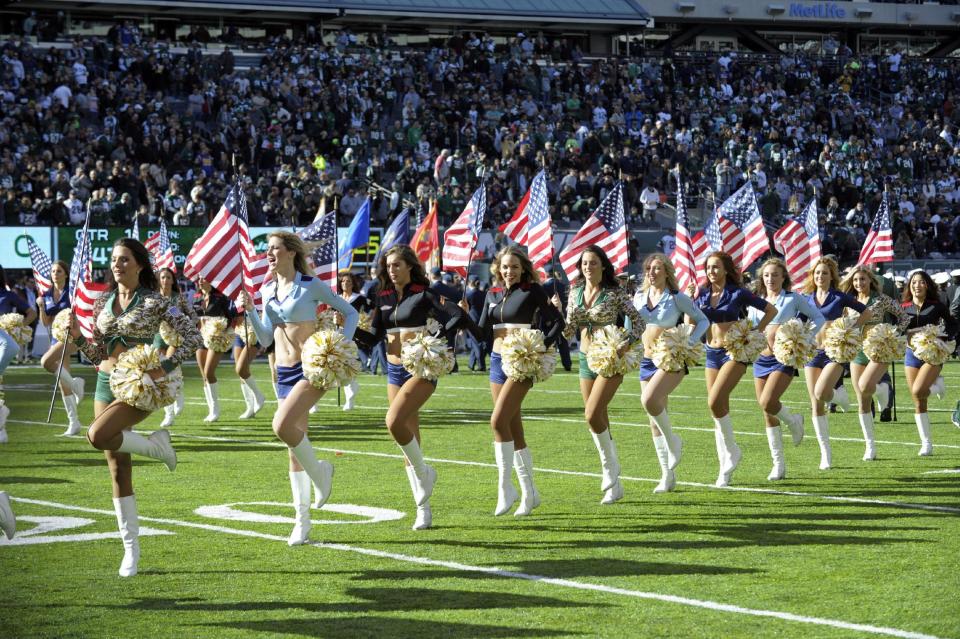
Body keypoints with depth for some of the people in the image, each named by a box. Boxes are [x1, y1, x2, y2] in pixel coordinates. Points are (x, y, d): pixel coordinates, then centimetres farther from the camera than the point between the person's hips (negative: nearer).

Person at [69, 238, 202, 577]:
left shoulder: (154, 302, -6)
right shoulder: (103, 302, 10)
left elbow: (193, 336, -8)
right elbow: (98, 354, 13)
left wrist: (166, 366, -18)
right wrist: (78, 337, -5)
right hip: (106, 383, 6)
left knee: (98, 436, -31)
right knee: (118, 469, 6)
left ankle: (155, 445, -3)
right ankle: (131, 548, 12)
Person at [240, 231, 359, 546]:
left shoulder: (311, 285, -6)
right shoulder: (268, 290, 11)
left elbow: (350, 313, 1)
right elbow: (265, 339, 10)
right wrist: (249, 311, -3)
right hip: (284, 371, 7)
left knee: (282, 426, -27)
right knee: (295, 442, 7)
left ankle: (319, 473, -1)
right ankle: (302, 519, 12)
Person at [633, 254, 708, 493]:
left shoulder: (677, 298, -5)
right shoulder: (639, 297, 9)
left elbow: (703, 321, 1)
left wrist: (689, 342, -13)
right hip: (647, 361, 6)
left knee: (649, 400, -29)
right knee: (654, 421, 5)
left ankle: (673, 442, -4)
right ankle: (667, 475, 12)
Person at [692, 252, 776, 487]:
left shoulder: (737, 294, -5)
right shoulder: (703, 295, 8)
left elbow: (771, 310, 0)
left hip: (734, 352, -5)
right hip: (712, 353, 5)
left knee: (715, 402, -22)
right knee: (720, 408, 5)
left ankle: (731, 451, -4)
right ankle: (725, 467, 10)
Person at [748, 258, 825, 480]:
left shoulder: (793, 299, 2)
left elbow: (819, 318, 3)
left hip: (784, 359, -5)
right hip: (761, 359, 5)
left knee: (767, 403, -23)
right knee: (767, 414, 4)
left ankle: (793, 421, 10)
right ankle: (778, 464, 12)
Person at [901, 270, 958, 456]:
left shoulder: (936, 306, -2)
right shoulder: (904, 308, 5)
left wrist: (945, 338, -10)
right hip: (912, 354, 3)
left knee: (918, 391, -25)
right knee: (918, 404, 3)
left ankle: (937, 385, 10)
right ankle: (926, 443, 12)